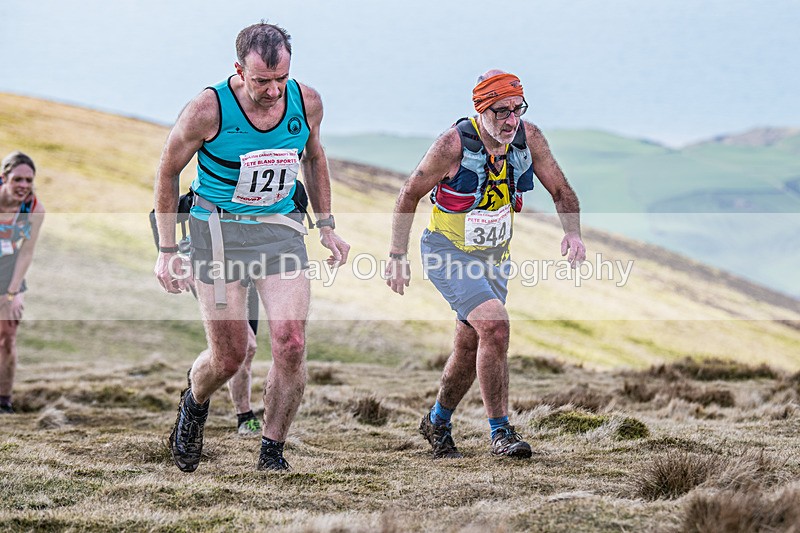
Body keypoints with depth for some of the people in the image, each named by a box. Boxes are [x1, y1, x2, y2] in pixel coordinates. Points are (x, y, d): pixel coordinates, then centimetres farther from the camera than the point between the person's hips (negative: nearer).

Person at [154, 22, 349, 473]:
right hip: (218, 230, -3)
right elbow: (168, 171, -3)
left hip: (280, 229, 3)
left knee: (291, 346, -11)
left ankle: (272, 454, 4)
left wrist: (327, 225, 13)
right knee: (229, 356, -1)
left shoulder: (307, 102, -5)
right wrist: (168, 250, -3)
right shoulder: (208, 110, -16)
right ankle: (194, 406, 34)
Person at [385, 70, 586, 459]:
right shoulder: (454, 145, -24)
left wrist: (573, 233, -20)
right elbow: (409, 195, -12)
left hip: (495, 256, 6)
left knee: (471, 348, 15)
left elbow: (561, 191, -1)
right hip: (448, 253, -6)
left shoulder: (528, 138, -11)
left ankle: (437, 423, 39)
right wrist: (397, 256, -12)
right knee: (495, 326, -24)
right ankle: (500, 433, -17)